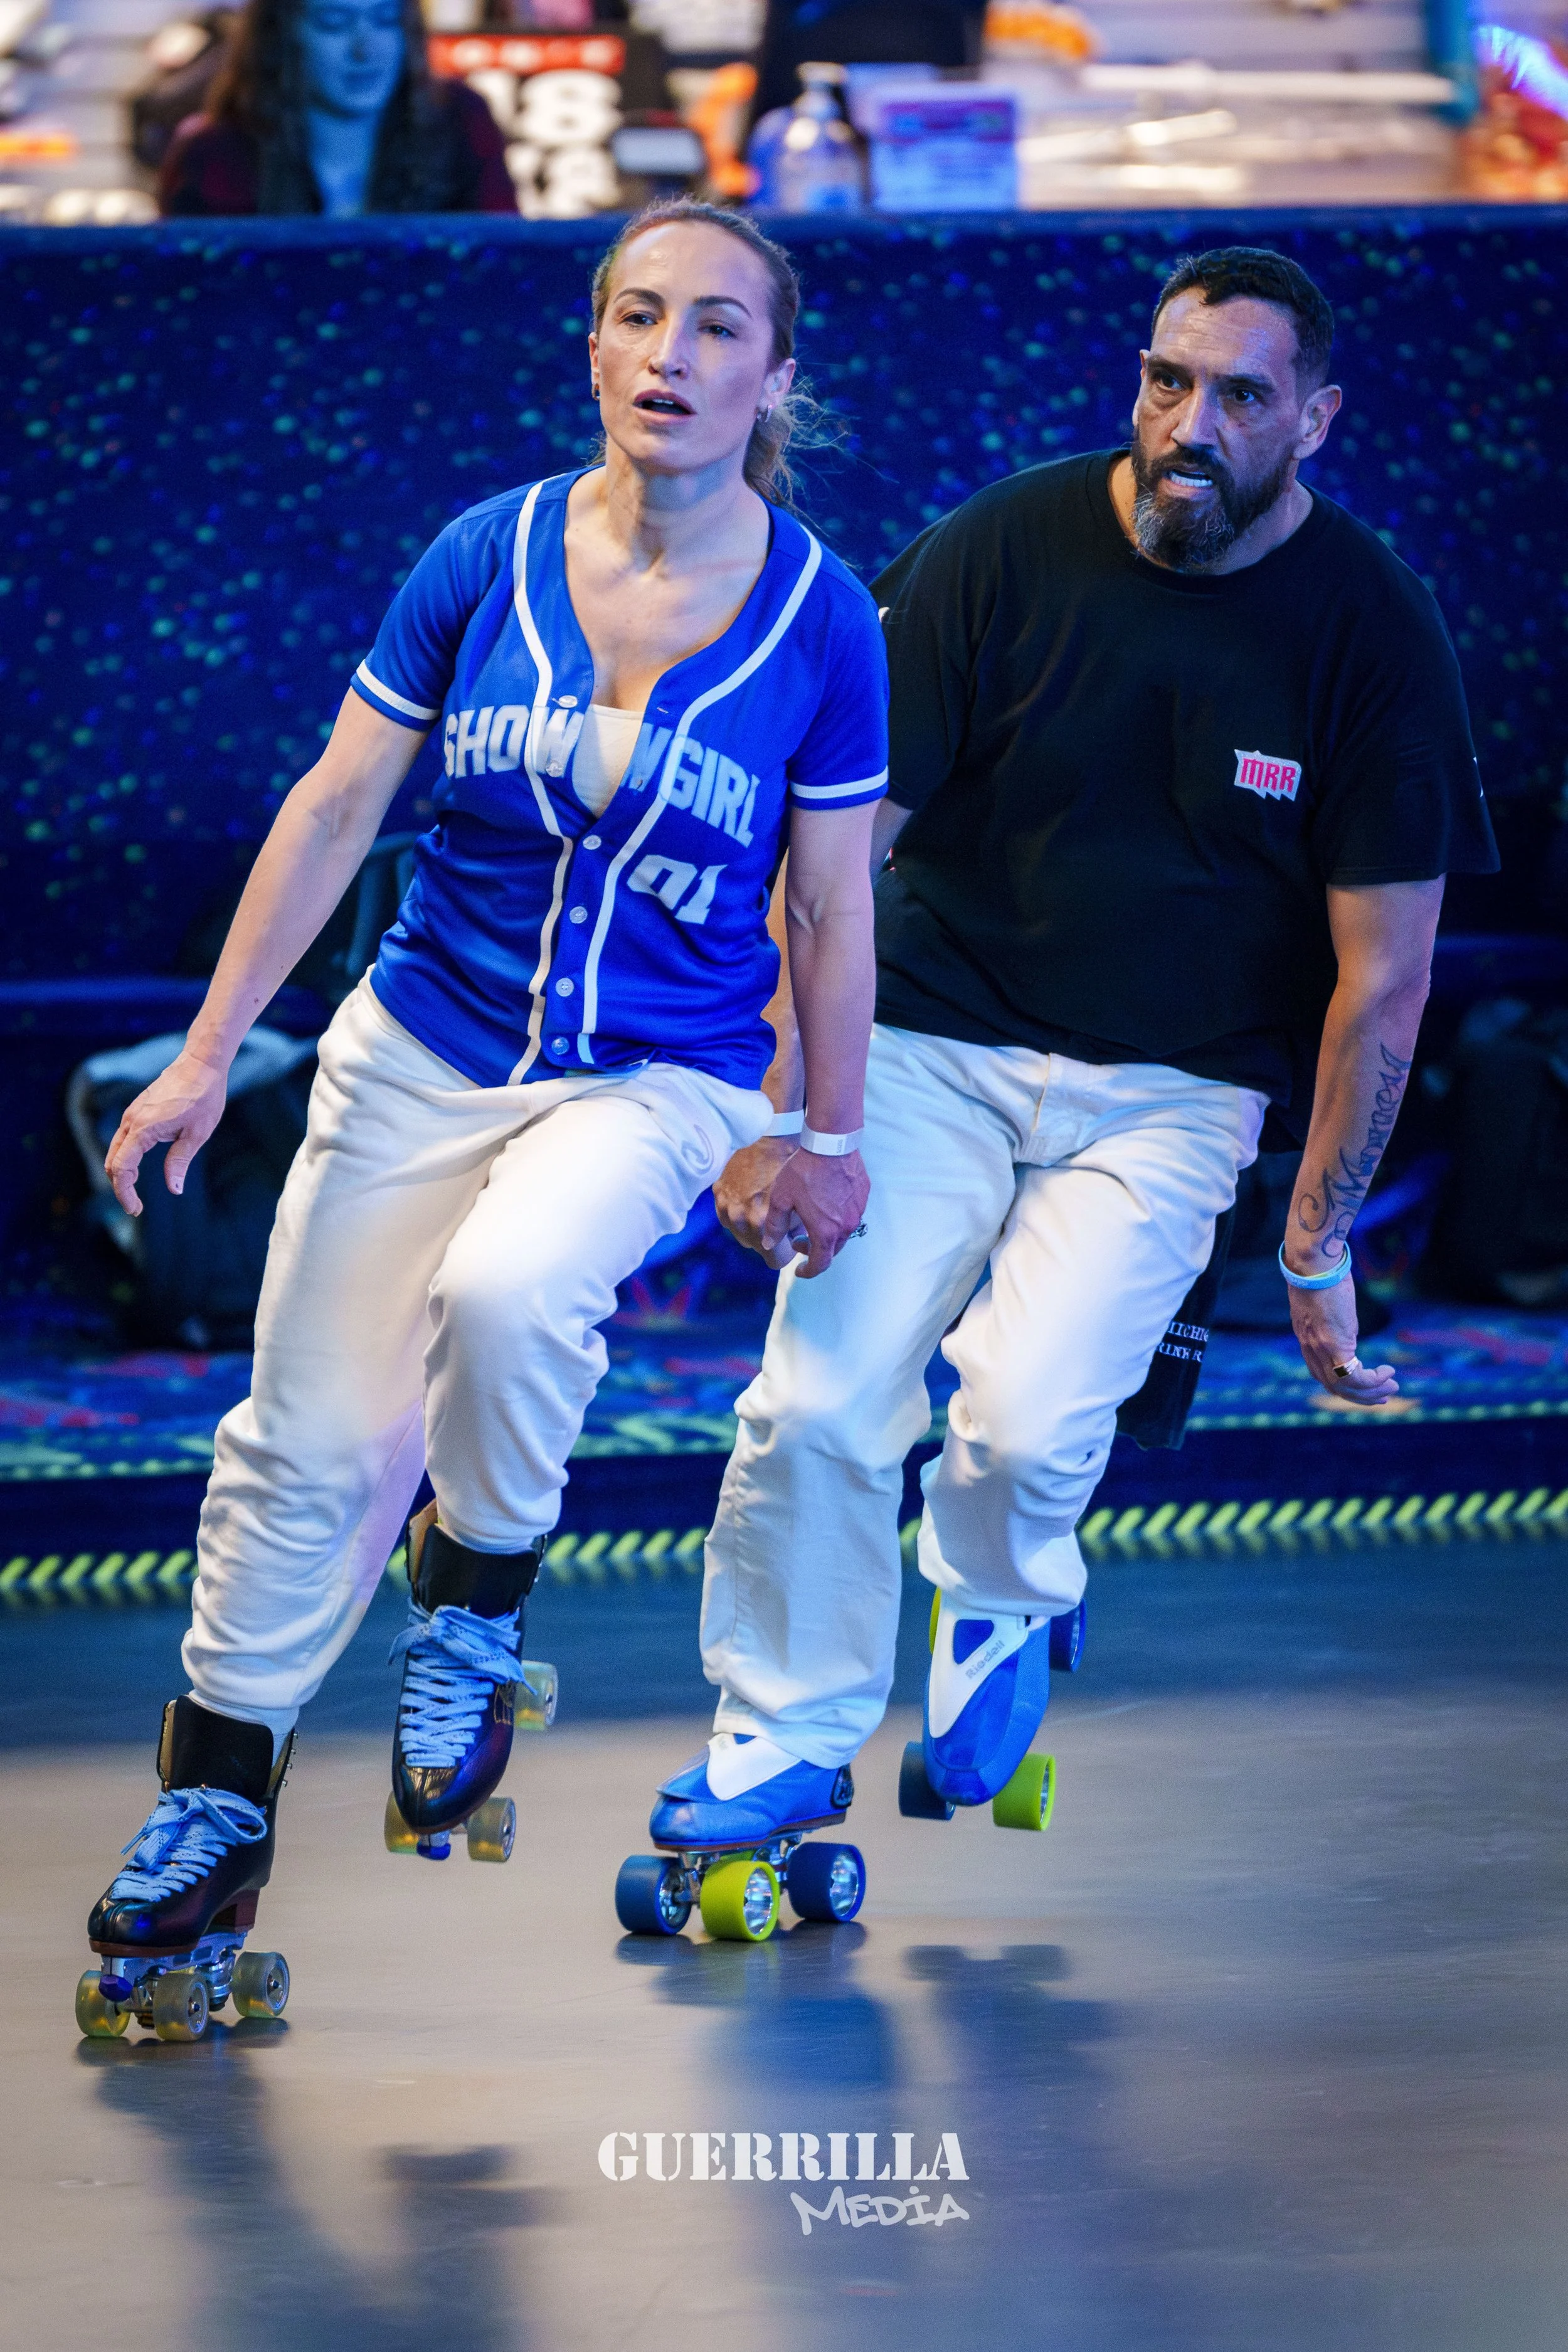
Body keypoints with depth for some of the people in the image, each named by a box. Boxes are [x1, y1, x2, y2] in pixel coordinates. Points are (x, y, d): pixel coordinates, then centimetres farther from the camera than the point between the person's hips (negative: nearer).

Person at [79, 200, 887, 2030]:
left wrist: (830, 1139, 7)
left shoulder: (820, 619, -9)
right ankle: (212, 1814, 22)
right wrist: (209, 1053, -2)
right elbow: (336, 807, 0)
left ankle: (473, 1616, -5)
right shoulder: (488, 556, -6)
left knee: (510, 1291, -33)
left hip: (661, 1082, -2)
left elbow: (833, 907, 1)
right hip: (424, 1051, 2)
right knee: (307, 1446, 3)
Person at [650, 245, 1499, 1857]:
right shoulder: (1003, 552, -10)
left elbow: (1383, 973, -6)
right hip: (939, 1039, 1)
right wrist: (783, 1113, -13)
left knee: (1030, 1417, -21)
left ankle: (1001, 1609, 16)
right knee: (820, 1402, -13)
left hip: (1172, 1087, -1)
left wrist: (1318, 1253, -6)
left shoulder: (1371, 633, -9)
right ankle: (784, 1728, 13)